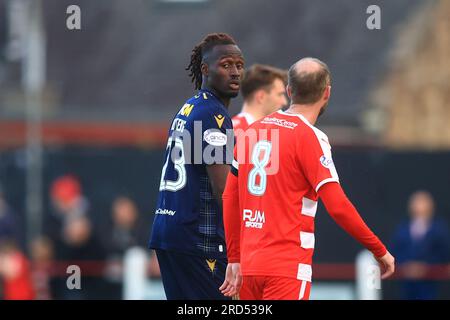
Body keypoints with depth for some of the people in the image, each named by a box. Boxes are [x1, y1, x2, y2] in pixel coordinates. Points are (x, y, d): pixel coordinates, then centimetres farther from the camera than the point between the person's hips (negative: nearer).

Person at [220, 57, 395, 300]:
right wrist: (380, 251, -5)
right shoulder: (310, 138, -9)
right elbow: (338, 207, -15)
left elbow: (230, 199, 13)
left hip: (250, 265, 7)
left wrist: (235, 259, 19)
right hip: (288, 268, -7)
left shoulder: (251, 131, 11)